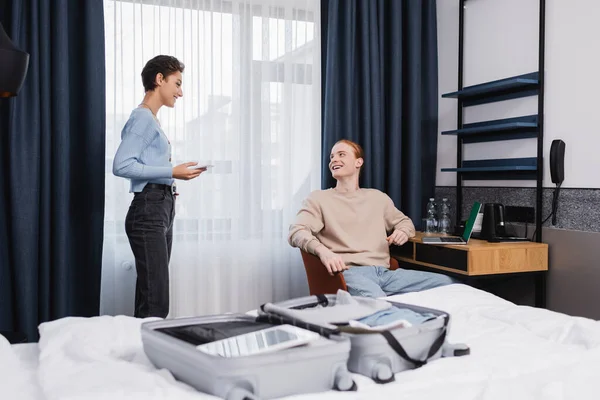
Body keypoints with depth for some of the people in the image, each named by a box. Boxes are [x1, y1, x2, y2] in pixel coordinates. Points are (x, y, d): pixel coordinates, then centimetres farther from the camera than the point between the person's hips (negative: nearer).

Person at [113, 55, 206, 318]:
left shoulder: (152, 119, 19)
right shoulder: (142, 117, -8)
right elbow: (122, 165, -19)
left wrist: (169, 185, 5)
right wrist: (172, 172, -17)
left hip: (162, 209, 10)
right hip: (148, 210, -10)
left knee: (150, 297, 11)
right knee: (156, 301, -12)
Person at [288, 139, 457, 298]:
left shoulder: (377, 197, 23)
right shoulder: (319, 198, 10)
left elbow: (404, 220, 37)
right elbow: (296, 232, -6)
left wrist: (403, 231, 10)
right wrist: (322, 250, -28)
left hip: (384, 273, 5)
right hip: (350, 273, -5)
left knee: (447, 283, -12)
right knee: (376, 303, -41)